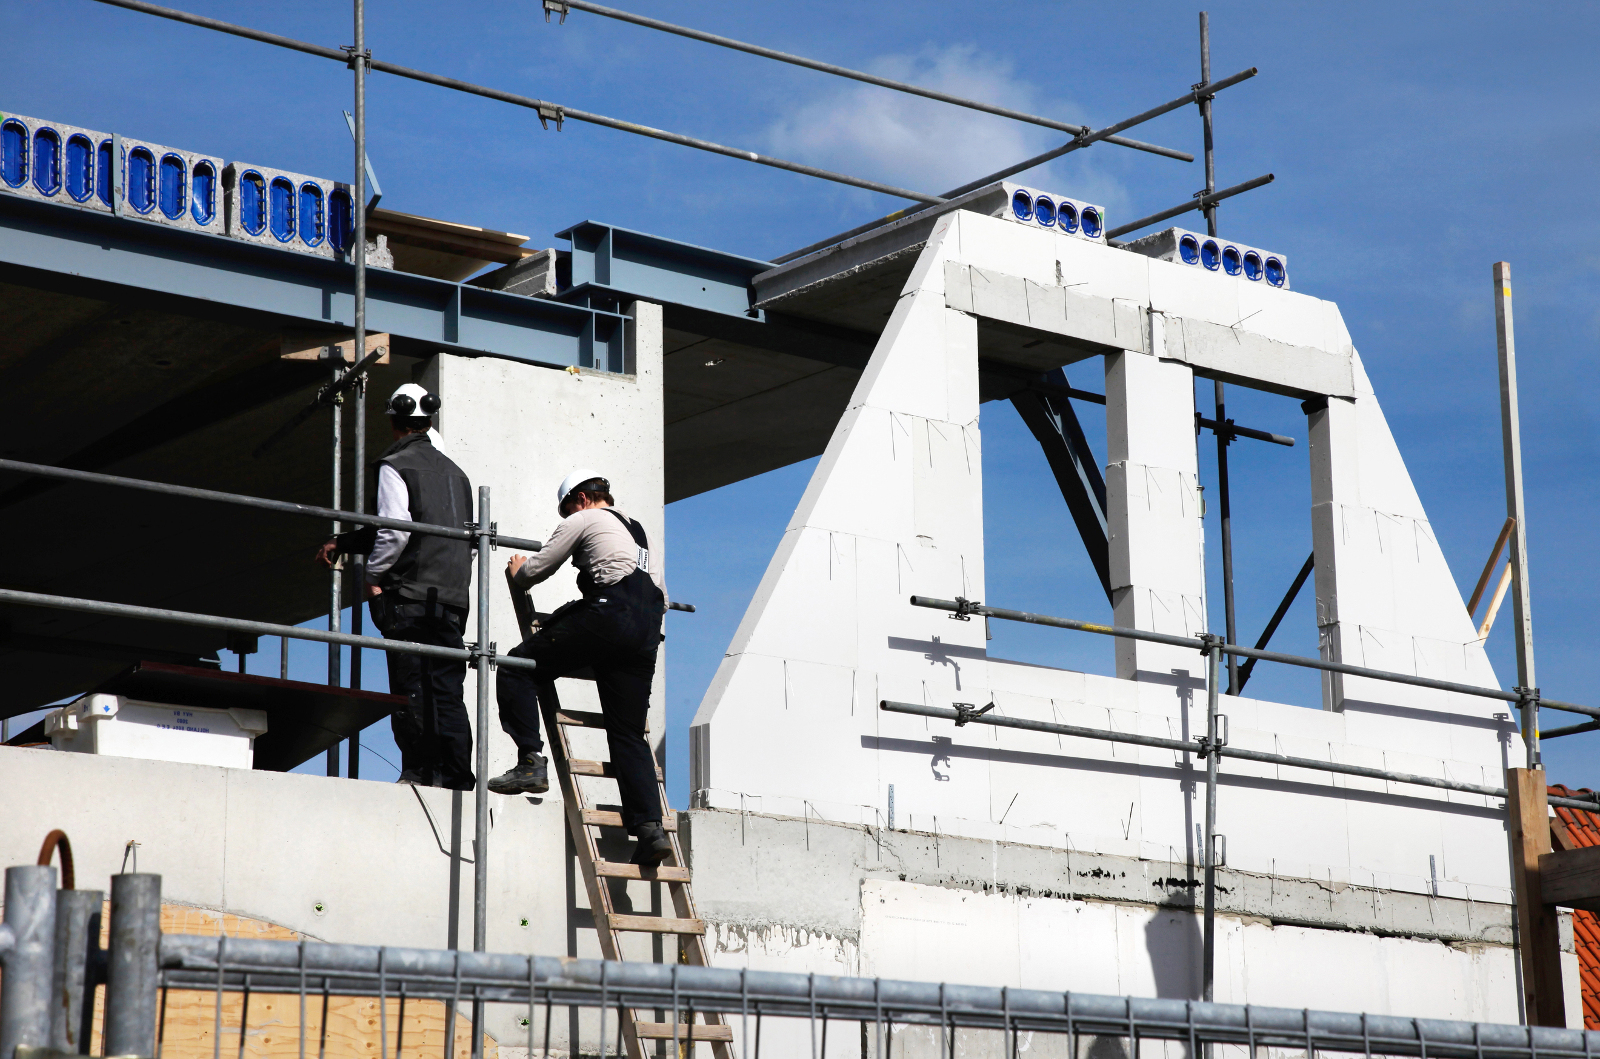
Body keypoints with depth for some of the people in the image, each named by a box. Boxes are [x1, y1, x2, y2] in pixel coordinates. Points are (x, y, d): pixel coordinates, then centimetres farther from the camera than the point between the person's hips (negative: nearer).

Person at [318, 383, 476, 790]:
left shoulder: (395, 465, -3)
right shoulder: (452, 470, 20)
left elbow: (395, 531, -15)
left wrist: (373, 575, -1)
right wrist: (343, 543, 34)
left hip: (409, 593, -6)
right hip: (452, 596, 6)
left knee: (410, 687, -4)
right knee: (447, 688, 5)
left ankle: (418, 770, -8)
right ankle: (457, 776, 0)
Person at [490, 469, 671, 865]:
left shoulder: (584, 520, 11)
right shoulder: (638, 531, 32)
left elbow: (535, 571, 12)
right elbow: (661, 598, 31)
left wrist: (517, 569, 33)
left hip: (608, 613, -7)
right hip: (647, 630, 7)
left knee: (516, 667, 4)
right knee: (629, 733, 6)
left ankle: (531, 762, -10)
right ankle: (649, 826, -9)